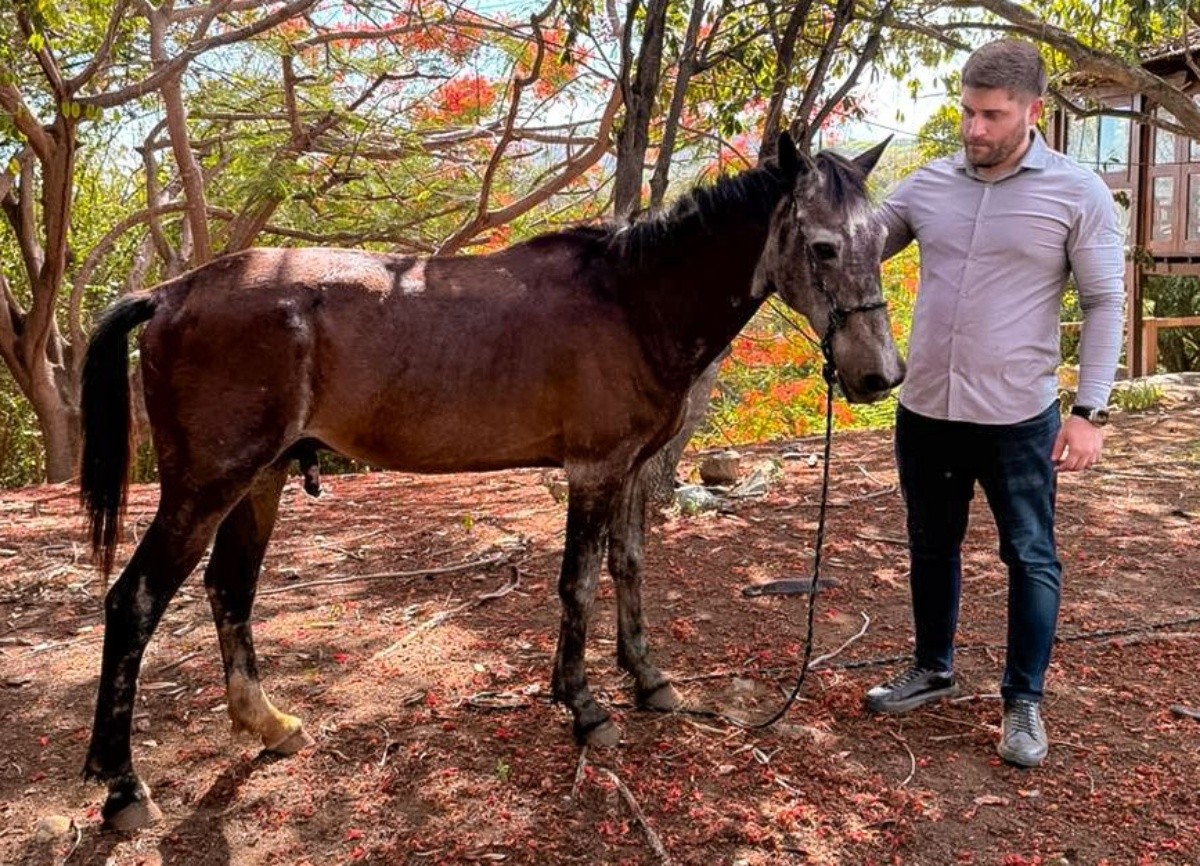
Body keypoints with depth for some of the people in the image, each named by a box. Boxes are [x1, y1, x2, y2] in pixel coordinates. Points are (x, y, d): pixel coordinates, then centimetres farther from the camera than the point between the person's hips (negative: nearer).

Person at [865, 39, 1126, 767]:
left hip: (1018, 419, -3)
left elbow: (1105, 304, -5)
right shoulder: (926, 187, 3)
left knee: (1031, 559, 8)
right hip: (925, 413, 4)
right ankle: (933, 671, 37)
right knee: (932, 548, 17)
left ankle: (1025, 702, 25)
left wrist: (1091, 410, -11)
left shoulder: (1078, 193, -6)